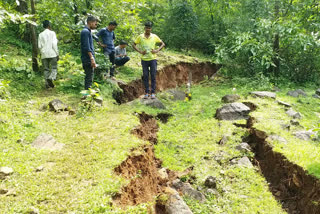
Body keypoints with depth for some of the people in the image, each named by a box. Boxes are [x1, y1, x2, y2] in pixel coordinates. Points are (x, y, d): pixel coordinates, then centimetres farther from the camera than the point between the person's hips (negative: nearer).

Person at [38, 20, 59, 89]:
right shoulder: (52, 33, -1)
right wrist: (57, 54, -5)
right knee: (54, 68, 0)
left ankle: (47, 84, 5)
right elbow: (54, 44, -9)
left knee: (46, 69, 8)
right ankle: (50, 78, -25)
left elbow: (39, 46, 4)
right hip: (52, 54, -4)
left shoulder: (41, 34, 8)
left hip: (44, 55, 4)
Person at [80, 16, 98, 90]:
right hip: (88, 59, -10)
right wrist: (92, 58, -23)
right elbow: (87, 47, -20)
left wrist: (92, 59, 23)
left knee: (89, 77, 14)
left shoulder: (88, 31, 19)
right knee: (89, 78, -8)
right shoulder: (86, 32, -12)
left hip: (89, 59, 10)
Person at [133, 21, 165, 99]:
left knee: (153, 76, 1)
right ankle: (146, 92, 13)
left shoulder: (154, 36, 1)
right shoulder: (140, 37, 1)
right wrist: (140, 51, -5)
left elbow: (163, 44, 9)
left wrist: (157, 50, -5)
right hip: (144, 59, 1)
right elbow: (134, 45, 9)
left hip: (153, 59, 0)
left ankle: (153, 92, 9)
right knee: (145, 76, 5)